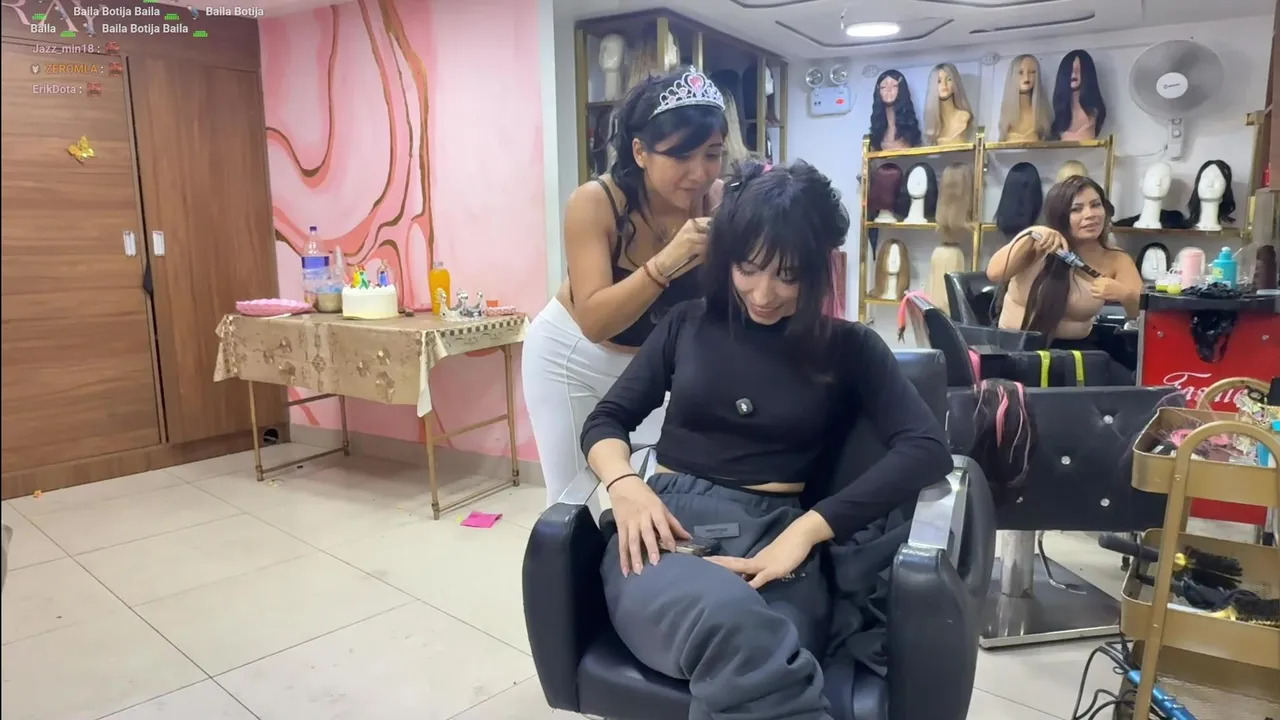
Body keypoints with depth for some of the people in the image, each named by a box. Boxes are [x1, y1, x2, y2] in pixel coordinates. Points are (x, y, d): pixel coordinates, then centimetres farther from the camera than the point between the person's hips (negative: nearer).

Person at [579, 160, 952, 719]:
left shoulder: (848, 347, 12)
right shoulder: (689, 325, 16)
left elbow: (925, 449, -2)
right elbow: (606, 420, 16)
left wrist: (806, 530, -16)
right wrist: (625, 485, -9)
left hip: (774, 534, 0)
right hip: (667, 522, 1)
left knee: (758, 670, -38)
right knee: (730, 618, -38)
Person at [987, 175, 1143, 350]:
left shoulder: (1116, 260, 2)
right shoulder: (1040, 248, -2)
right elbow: (994, 274, -18)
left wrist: (1124, 294, -27)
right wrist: (1030, 236, -25)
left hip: (1072, 349, 2)